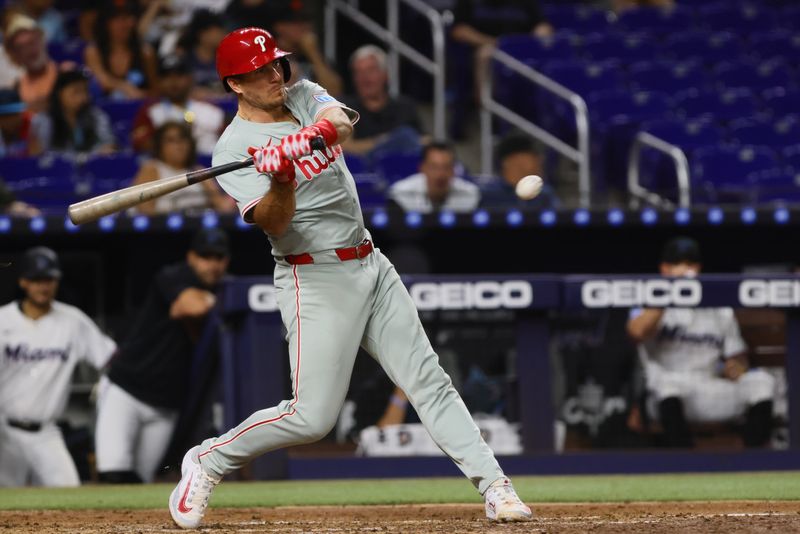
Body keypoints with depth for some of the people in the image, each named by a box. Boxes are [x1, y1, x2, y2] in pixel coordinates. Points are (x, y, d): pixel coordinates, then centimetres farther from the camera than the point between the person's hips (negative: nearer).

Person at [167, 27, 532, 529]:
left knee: (428, 379, 2)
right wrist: (283, 180, -42)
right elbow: (272, 223, -22)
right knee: (312, 417, -9)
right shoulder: (234, 148, -9)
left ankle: (494, 486, 0)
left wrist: (306, 138, -38)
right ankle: (208, 462, 9)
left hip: (370, 265, 6)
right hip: (314, 279, -6)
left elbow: (341, 121, -16)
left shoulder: (305, 96, 7)